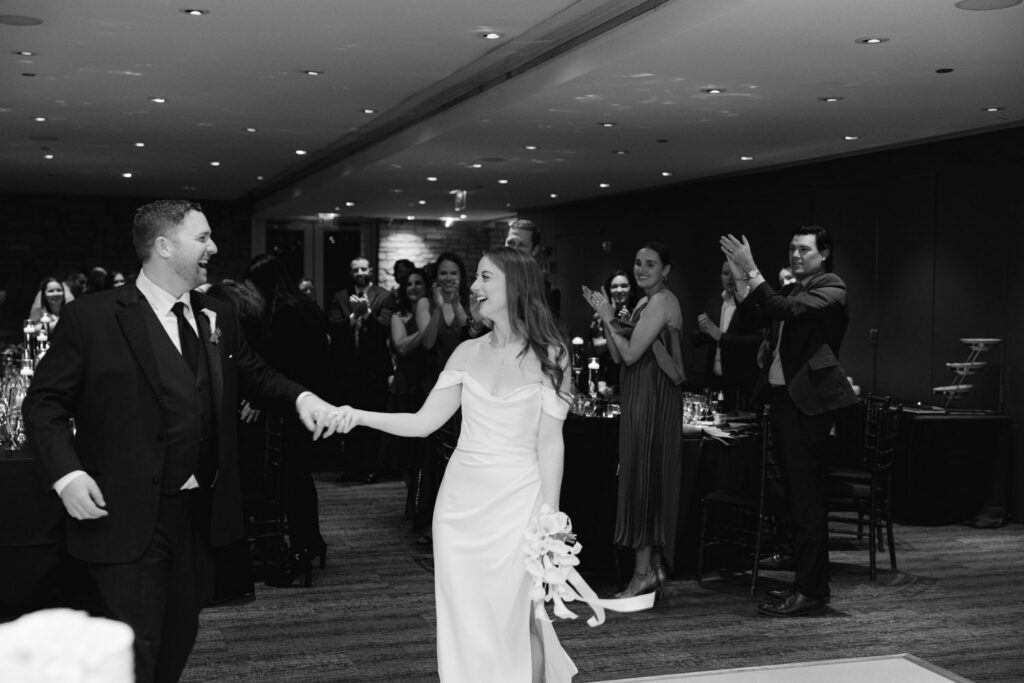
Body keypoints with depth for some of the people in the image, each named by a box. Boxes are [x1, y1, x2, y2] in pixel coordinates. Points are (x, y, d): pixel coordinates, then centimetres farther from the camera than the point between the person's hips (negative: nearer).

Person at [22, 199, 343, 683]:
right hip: (128, 517, -6)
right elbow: (43, 402, -6)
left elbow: (253, 374, 19)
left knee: (180, 637, 18)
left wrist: (299, 396, 0)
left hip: (200, 513, 6)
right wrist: (66, 473, -19)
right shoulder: (92, 317, -9)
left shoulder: (217, 318, 8)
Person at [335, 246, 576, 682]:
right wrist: (361, 417, -8)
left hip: (517, 499, -4)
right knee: (465, 617, 7)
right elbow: (424, 422, 4)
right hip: (461, 499, 4)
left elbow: (550, 443, -4)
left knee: (516, 618, -2)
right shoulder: (467, 353, 6)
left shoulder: (549, 356, -3)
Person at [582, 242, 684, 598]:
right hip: (641, 397, 10)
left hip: (652, 398, -10)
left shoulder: (662, 302, -13)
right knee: (644, 479, 12)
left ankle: (644, 570, 1)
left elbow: (631, 354, -19)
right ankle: (654, 565, 20)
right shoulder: (646, 302, 16)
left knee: (643, 478, -5)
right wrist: (606, 316, 4)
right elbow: (617, 355, 12)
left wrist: (609, 319, -8)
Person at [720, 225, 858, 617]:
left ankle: (810, 591, -1)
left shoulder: (832, 289, -6)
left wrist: (750, 271, -20)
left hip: (807, 400, -8)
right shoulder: (791, 291, 18)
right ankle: (808, 581, 21)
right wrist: (740, 278, 2)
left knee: (807, 499, -6)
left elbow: (786, 310, -22)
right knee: (798, 497, 13)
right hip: (782, 397, 8)